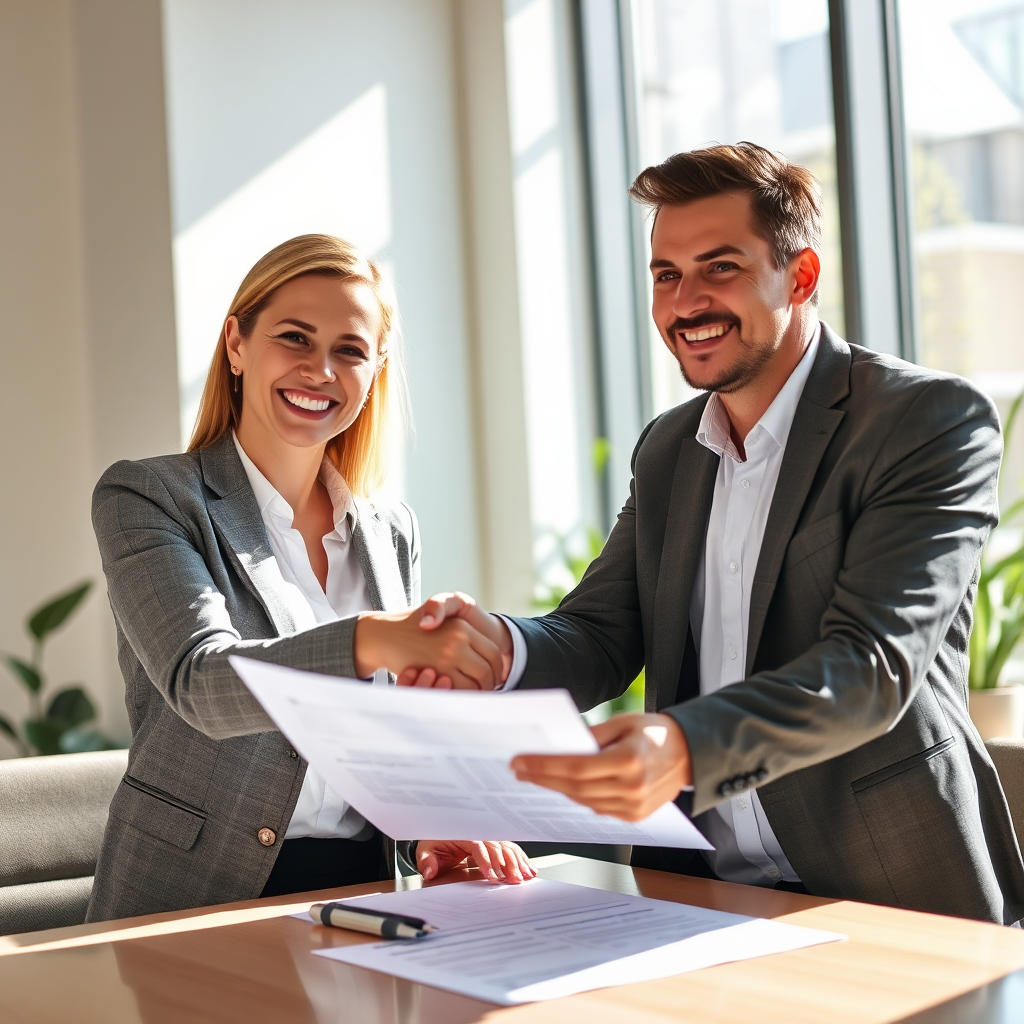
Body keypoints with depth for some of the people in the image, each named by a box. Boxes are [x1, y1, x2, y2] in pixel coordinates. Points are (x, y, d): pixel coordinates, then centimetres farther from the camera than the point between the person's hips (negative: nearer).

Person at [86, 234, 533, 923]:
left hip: (364, 887, 5)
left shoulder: (395, 532, 13)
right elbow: (201, 684, -20)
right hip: (196, 904, -5)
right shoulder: (145, 498, -3)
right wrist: (373, 641, -37)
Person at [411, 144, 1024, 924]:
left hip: (892, 906, -5)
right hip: (697, 891, 5)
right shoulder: (667, 450, 13)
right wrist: (503, 648, -17)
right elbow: (600, 640, 8)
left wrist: (684, 749, -37)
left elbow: (874, 663, -20)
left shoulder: (934, 420, -8)